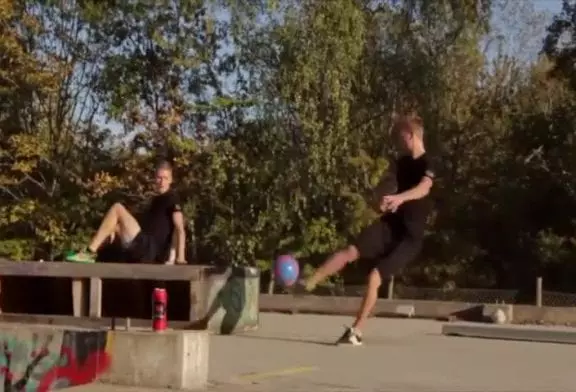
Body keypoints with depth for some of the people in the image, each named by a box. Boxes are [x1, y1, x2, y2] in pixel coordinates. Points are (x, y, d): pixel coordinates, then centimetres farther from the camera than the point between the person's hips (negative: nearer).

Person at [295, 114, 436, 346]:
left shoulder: (427, 165, -13)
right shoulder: (403, 161, 11)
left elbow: (423, 188, -35)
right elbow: (387, 181, 27)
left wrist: (400, 197, -55)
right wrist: (383, 196, 2)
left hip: (410, 235, -6)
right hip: (390, 222, 6)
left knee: (374, 277, -14)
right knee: (350, 251, -18)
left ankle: (356, 332, -6)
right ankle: (307, 284, -23)